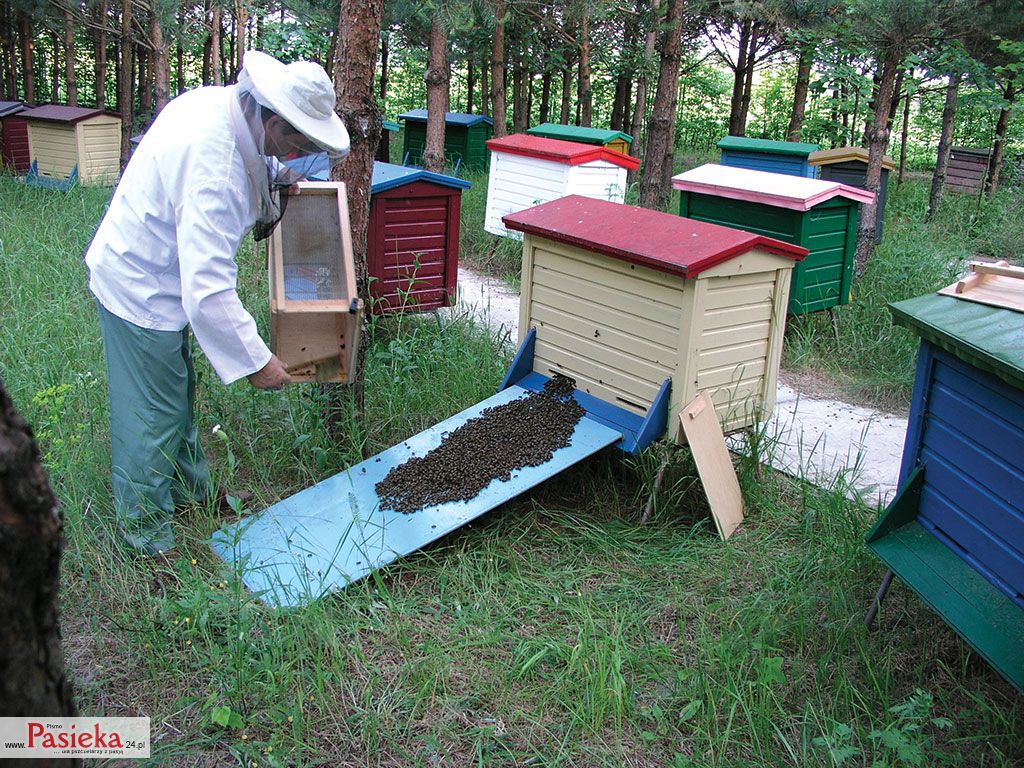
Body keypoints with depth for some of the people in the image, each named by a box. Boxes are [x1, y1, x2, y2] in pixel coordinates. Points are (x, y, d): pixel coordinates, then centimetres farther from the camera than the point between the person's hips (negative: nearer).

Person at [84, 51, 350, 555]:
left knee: (178, 396, 24)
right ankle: (147, 537, 19)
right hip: (142, 290, -10)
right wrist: (255, 362, -31)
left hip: (138, 268, 10)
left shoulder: (217, 102, -7)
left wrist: (274, 173, 8)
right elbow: (206, 290, -37)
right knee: (151, 418, 2)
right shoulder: (214, 168, -35)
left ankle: (191, 490, 44)